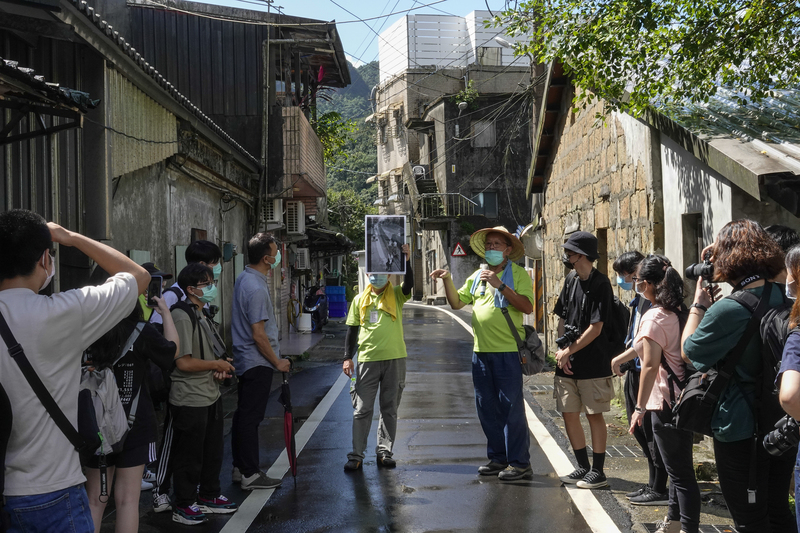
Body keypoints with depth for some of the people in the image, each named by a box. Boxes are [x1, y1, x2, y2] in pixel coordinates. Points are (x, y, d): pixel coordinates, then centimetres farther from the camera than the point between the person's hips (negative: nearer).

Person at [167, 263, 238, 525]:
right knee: (189, 456, 4)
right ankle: (184, 506, 18)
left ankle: (208, 496, 35)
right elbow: (183, 362, -24)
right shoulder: (182, 316, -19)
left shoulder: (202, 315, 13)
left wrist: (218, 370, 6)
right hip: (190, 401, -10)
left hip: (210, 396, 10)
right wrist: (217, 365, -13)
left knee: (213, 451, 20)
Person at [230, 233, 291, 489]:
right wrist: (277, 362, -14)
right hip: (258, 362, -10)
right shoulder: (256, 288, -23)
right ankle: (250, 474, 3)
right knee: (251, 417, -4)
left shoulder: (244, 278, 8)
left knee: (243, 414, 15)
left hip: (245, 360, 10)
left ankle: (240, 467, 25)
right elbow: (258, 335, -22)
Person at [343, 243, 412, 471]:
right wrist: (347, 357, 2)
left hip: (394, 358, 0)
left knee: (390, 408, 8)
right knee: (362, 409, 1)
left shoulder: (396, 296, 4)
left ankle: (385, 451, 18)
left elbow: (409, 284, -17)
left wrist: (406, 260, -28)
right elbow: (352, 330, 9)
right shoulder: (360, 300, 7)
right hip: (367, 359, 0)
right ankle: (357, 455, 7)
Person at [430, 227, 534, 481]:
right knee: (486, 407, 11)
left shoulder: (518, 274, -2)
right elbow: (457, 302, 17)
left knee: (511, 407, -5)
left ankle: (520, 463, 4)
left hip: (508, 351, -7)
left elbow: (528, 307, -15)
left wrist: (500, 286, -20)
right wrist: (447, 280, 2)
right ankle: (498, 458, 23)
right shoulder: (477, 276, 17)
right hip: (481, 351, 7)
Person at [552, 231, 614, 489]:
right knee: (569, 414, 10)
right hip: (568, 363, 7)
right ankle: (583, 467, 24)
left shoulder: (600, 284, -12)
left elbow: (595, 328, -16)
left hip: (593, 363, -7)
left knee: (594, 415, 2)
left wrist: (569, 351, -11)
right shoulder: (570, 282, 10)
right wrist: (562, 350, -1)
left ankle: (598, 472, 13)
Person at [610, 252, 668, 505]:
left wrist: (620, 358, -16)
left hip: (646, 371, -11)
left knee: (650, 431, -3)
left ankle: (658, 490, 6)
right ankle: (652, 485, 26)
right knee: (640, 430, 16)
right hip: (635, 372, 11)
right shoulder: (639, 299, 15)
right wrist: (624, 361, 11)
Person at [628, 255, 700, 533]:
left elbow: (651, 366, -21)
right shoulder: (678, 312, 7)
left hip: (666, 402, -9)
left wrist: (640, 408, -15)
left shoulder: (654, 317, -18)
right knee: (679, 466, 21)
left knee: (680, 471, -2)